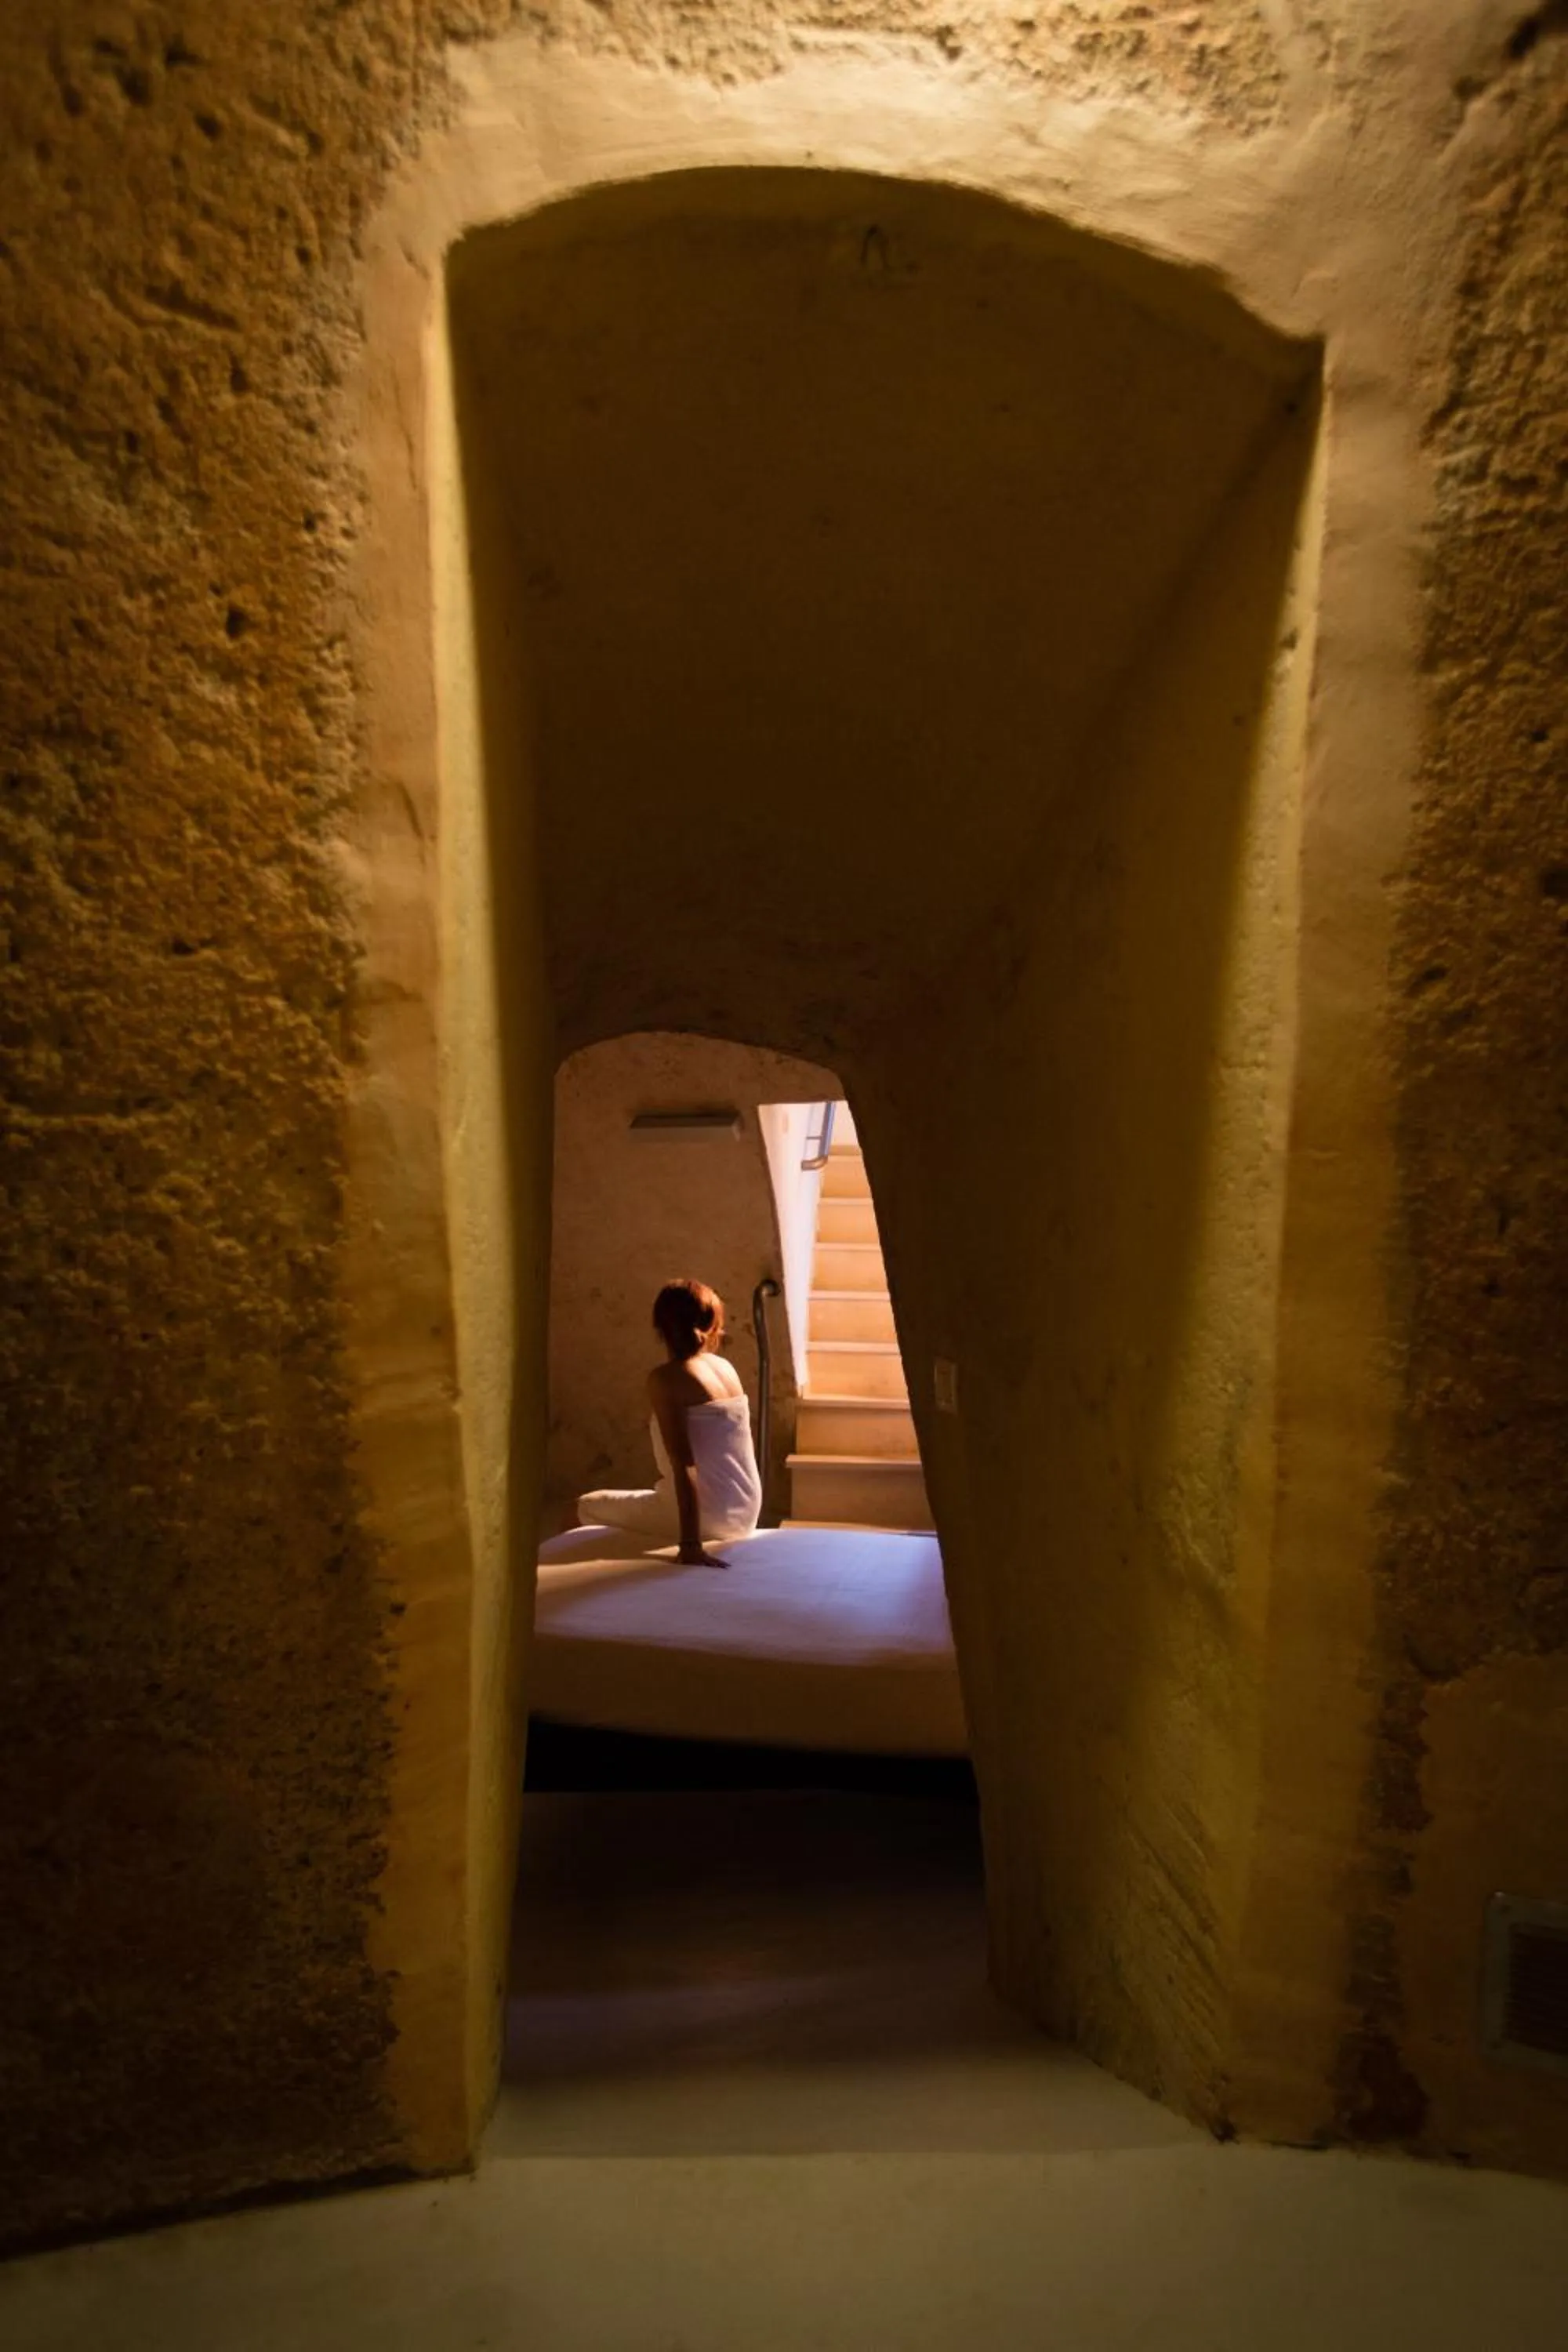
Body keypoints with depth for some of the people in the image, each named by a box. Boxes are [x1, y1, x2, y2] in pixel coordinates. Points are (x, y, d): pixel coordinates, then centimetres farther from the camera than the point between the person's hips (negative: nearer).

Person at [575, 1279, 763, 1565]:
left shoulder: (665, 1378, -14)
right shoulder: (726, 1367, 4)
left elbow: (684, 1465, -22)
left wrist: (691, 1543, -25)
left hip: (708, 1516, -7)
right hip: (745, 1515, 7)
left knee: (587, 1506, 14)